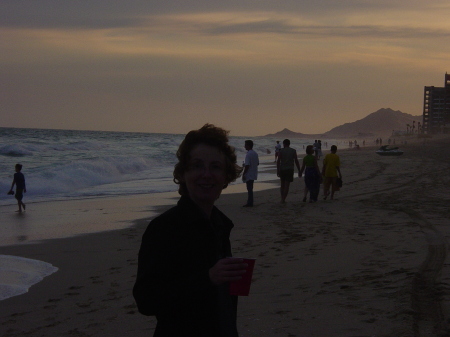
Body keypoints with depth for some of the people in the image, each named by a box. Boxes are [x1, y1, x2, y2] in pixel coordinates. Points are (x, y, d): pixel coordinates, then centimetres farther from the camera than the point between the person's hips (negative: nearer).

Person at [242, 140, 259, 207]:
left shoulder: (248, 154, -19)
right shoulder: (255, 154, 8)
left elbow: (247, 165, -22)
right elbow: (258, 163, 15)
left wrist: (243, 174, -15)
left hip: (249, 174, -9)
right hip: (253, 174, 9)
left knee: (249, 189, -3)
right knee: (250, 188, 16)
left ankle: (250, 203, 0)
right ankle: (250, 202, 22)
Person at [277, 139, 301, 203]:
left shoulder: (281, 151, 0)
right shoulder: (293, 151, 3)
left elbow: (278, 161, -8)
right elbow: (296, 161, -1)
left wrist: (277, 171, -9)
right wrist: (299, 171, 4)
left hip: (282, 169, 1)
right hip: (290, 170, -1)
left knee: (282, 185, 15)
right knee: (287, 185, 0)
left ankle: (282, 199, 11)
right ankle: (283, 199, -7)